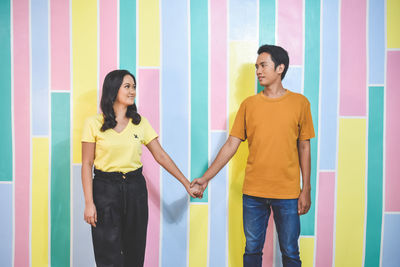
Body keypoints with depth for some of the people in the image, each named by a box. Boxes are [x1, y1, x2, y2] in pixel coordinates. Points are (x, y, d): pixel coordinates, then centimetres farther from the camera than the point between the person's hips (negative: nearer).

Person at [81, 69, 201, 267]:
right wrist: (89, 203, -9)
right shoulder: (94, 123, -4)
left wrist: (186, 184, 5)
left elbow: (160, 156, 7)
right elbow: (87, 164, -3)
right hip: (105, 189, -3)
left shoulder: (140, 122, 6)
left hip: (135, 188, 3)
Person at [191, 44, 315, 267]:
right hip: (253, 192, 2)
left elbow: (304, 148, 4)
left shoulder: (299, 103, 1)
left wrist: (306, 190, 1)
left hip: (287, 193, -1)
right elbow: (231, 144, 4)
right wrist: (206, 177, -1)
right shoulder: (248, 104, 4)